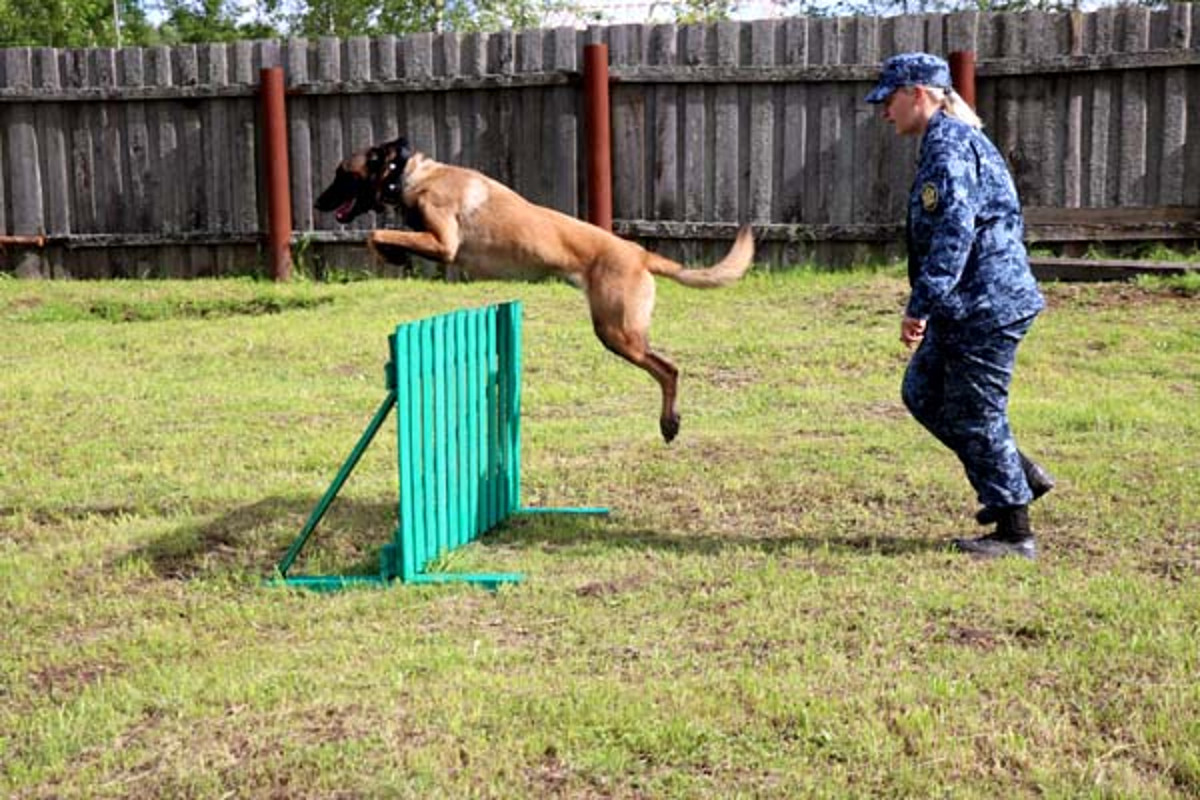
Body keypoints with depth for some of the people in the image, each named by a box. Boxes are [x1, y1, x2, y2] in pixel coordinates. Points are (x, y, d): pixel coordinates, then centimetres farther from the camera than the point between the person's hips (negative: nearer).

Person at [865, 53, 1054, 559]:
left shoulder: (950, 145, -16)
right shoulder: (951, 141, 18)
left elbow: (953, 233, -25)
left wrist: (920, 305, -26)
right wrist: (931, 306, 27)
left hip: (986, 307, -11)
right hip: (968, 307, 11)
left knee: (975, 414, -2)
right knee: (922, 391, 17)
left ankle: (1014, 532, 10)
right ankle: (1019, 476, 25)